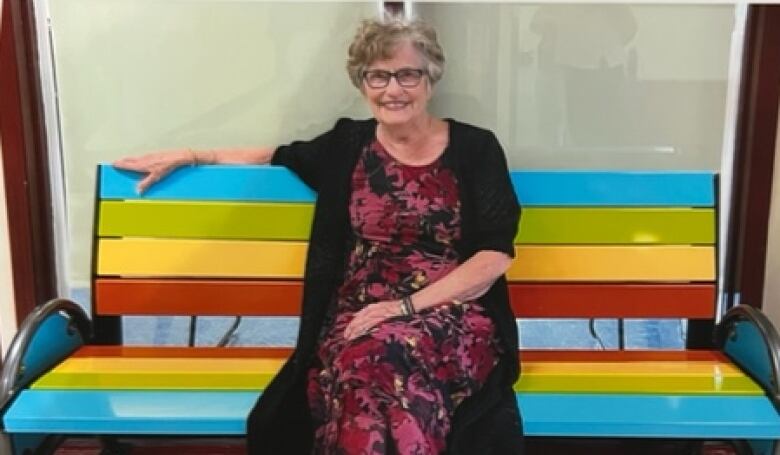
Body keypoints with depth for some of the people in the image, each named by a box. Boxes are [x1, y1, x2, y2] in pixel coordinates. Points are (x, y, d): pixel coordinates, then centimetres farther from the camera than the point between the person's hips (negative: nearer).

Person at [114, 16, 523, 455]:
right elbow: (276, 156, 26)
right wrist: (186, 156, 25)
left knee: (392, 357, -37)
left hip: (450, 313, -1)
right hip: (360, 315, 2)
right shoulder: (348, 143, 9)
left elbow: (495, 256, -4)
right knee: (364, 365, -36)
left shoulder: (475, 148, 2)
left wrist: (405, 306, -14)